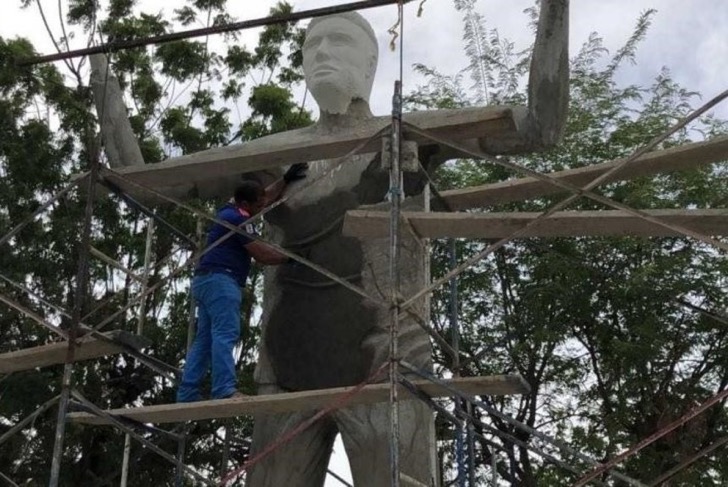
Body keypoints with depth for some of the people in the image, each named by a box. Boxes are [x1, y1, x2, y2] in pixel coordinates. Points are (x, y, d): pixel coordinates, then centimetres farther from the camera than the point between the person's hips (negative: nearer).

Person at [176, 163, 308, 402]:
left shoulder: (230, 209, 19)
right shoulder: (238, 219, -10)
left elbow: (267, 196, 34)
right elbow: (262, 255, -10)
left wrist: (287, 179, 34)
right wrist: (289, 257, 1)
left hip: (206, 280, 10)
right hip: (220, 280, -10)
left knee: (204, 339, 7)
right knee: (225, 335, -18)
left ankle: (187, 393, 3)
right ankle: (225, 390, -28)